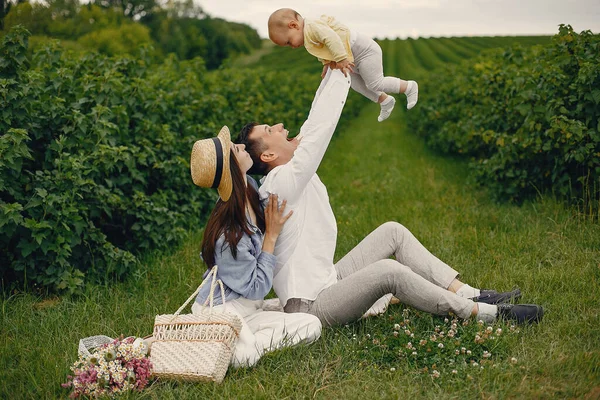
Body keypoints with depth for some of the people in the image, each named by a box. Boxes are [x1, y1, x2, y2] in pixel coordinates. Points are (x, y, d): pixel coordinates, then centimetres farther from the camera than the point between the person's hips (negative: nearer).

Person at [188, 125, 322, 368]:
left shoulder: (250, 187, -2)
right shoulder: (228, 237, -26)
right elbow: (257, 288, -17)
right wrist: (271, 235, -15)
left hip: (248, 307, 9)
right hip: (222, 310, -9)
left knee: (312, 325, -12)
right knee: (244, 357, -36)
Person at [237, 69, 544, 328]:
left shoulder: (289, 176, 8)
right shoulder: (282, 181, -19)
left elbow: (313, 125, 11)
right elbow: (320, 126, -22)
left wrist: (332, 71, 7)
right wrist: (340, 71, -13)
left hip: (327, 282, 11)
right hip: (311, 306, -11)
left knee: (392, 232, 9)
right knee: (388, 271, -31)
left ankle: (468, 293, 3)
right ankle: (480, 312, -18)